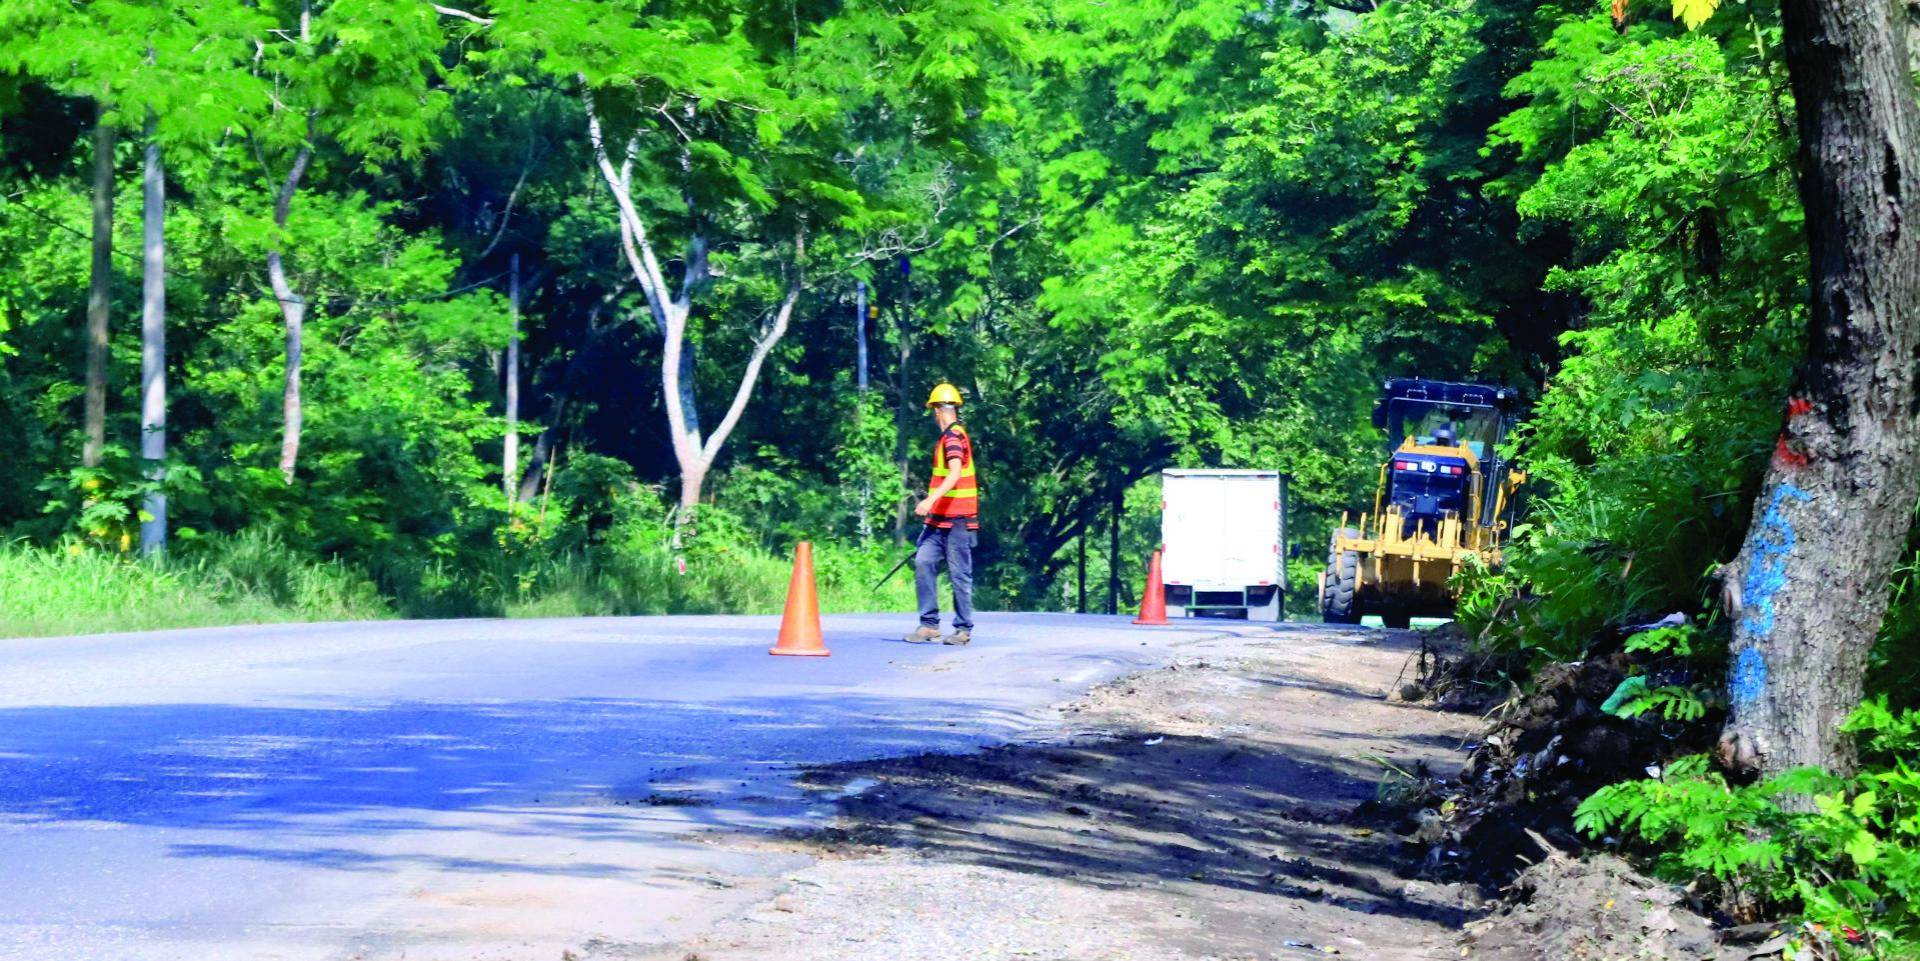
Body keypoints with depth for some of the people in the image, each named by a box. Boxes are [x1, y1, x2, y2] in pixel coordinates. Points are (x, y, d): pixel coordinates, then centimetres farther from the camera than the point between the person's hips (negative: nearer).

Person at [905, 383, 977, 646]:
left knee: (959, 574, -2)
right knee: (923, 562, -2)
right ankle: (929, 624, -1)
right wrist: (933, 507, 32)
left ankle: (963, 629, 5)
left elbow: (955, 474, -26)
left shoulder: (954, 436, -12)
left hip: (957, 520, -9)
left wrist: (931, 500, -37)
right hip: (940, 520, 9)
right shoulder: (948, 437, 17)